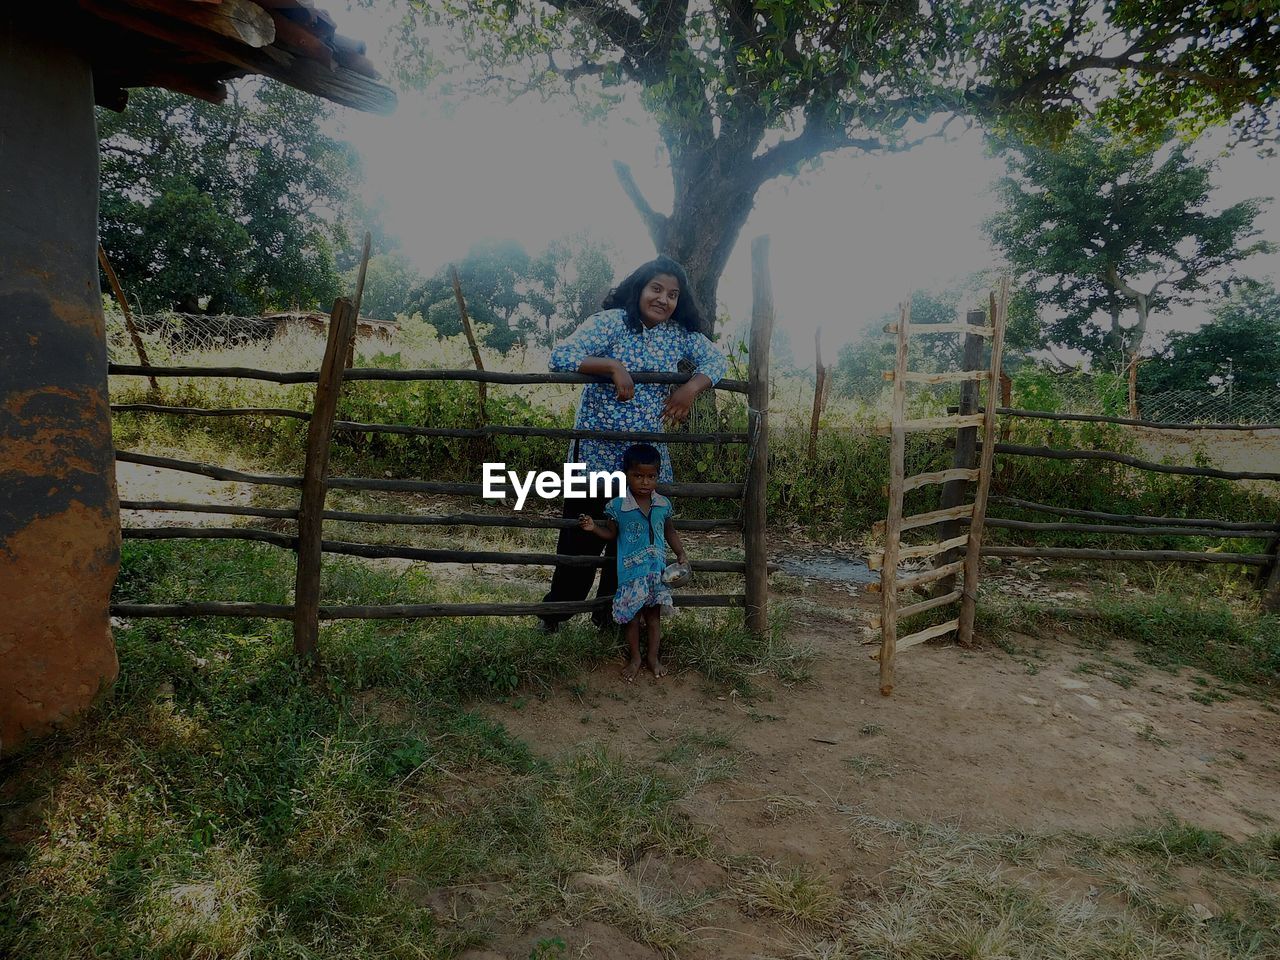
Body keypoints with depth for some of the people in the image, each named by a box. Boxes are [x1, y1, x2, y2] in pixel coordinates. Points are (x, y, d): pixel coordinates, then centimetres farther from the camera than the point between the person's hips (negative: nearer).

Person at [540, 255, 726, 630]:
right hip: (596, 454, -5)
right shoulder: (610, 321, -9)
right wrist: (613, 365, -28)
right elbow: (560, 357, -17)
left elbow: (716, 359, 5)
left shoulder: (680, 334, 6)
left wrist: (692, 387, -14)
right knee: (581, 538, 4)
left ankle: (610, 616, 28)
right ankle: (556, 614, 23)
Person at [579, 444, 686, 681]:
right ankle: (635, 659, 26)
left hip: (657, 570, 2)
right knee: (632, 616, 8)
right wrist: (594, 527, -14)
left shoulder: (663, 504, -2)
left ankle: (653, 657, 30)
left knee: (653, 614, 14)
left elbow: (669, 531, 12)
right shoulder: (617, 507, -11)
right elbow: (611, 534, 2)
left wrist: (681, 554, 5)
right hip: (631, 572, -2)